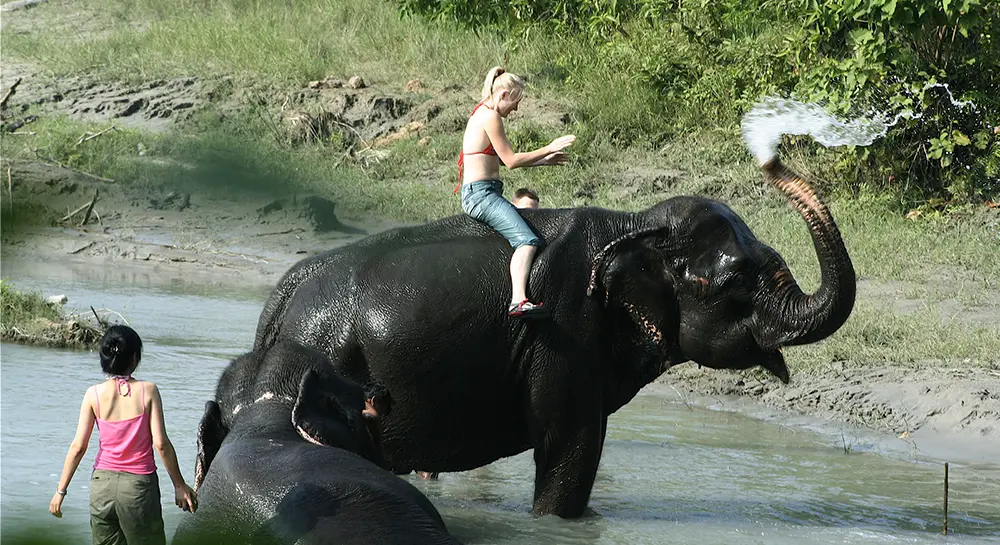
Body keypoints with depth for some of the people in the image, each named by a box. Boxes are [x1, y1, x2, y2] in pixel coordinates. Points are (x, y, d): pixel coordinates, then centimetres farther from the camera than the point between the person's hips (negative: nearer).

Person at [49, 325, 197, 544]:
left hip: (103, 483, 2)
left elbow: (78, 446, -4)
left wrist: (61, 491, 3)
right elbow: (161, 444, -9)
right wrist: (180, 485, 0)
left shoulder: (94, 394, -3)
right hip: (139, 484, -2)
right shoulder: (147, 391, -7)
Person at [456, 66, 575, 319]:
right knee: (527, 241, -26)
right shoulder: (490, 117, -12)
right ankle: (519, 302, -42)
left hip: (480, 194, 11)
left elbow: (503, 159, 25)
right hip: (481, 194, -11)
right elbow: (511, 160, -13)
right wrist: (548, 149, -6)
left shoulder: (482, 114, 20)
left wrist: (544, 160, 23)